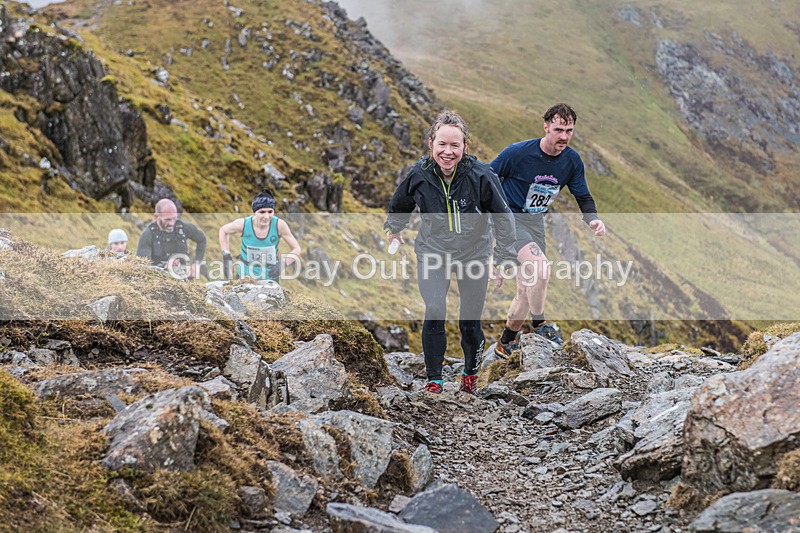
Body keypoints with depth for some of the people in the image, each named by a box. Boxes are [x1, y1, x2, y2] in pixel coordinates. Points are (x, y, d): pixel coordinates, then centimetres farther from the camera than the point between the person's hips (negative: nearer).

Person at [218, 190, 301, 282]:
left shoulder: (279, 224, -19)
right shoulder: (243, 224, -17)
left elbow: (296, 249, -9)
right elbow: (223, 231, 5)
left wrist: (282, 265, -24)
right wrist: (226, 256, -1)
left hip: (271, 277, 0)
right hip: (246, 276, 0)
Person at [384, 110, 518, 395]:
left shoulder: (481, 175, -19)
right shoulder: (419, 174, -13)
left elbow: (503, 217, -7)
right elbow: (399, 204, 11)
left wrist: (505, 257, -8)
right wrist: (394, 228, 22)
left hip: (474, 255, 0)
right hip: (433, 253, 0)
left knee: (470, 323, 5)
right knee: (435, 314, -19)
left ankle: (470, 373, 35)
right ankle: (434, 380, -3)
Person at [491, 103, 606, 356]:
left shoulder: (572, 160, -6)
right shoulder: (518, 152, -21)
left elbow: (583, 196, 6)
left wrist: (593, 220, -13)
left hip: (535, 221, 6)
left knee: (527, 291, 9)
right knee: (541, 268, -27)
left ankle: (505, 344, 27)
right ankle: (539, 324, -4)